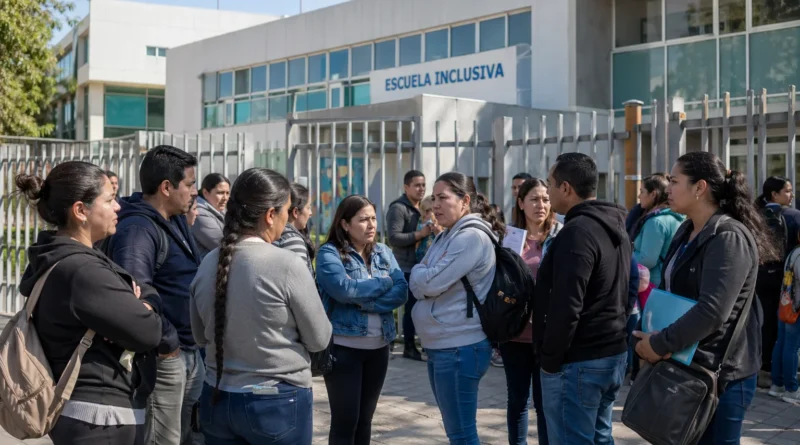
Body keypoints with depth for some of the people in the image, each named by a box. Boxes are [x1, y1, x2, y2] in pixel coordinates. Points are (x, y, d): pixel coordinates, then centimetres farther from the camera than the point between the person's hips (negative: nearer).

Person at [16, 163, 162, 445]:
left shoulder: (56, 262, 9)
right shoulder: (82, 272, -23)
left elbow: (150, 294, 12)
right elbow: (148, 332, -21)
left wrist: (144, 304, -10)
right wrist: (143, 311, 0)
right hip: (101, 419, -10)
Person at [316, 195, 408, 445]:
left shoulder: (383, 252, 9)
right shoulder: (329, 253, -7)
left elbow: (401, 292, -3)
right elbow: (344, 289, -23)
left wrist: (365, 302, -17)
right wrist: (384, 282, -9)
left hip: (379, 347, 5)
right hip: (344, 347, -5)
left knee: (365, 419, 14)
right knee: (345, 420, -1)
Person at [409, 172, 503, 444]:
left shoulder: (472, 237, -16)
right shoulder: (447, 236, 14)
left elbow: (430, 282, -21)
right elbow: (418, 287, 9)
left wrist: (418, 271, 0)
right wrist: (423, 275, -13)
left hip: (460, 348, -10)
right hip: (439, 347, 10)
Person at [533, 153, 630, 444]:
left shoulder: (577, 231, -18)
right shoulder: (615, 226, 12)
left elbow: (566, 306, -24)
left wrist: (550, 358, -13)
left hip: (577, 362, -10)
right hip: (613, 353, 10)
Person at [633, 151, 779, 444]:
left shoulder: (729, 237, -19)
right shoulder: (686, 232, 10)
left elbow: (711, 311, -27)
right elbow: (668, 291, 17)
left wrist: (660, 345, -19)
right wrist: (649, 339, 2)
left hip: (720, 372, -9)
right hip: (684, 365, 9)